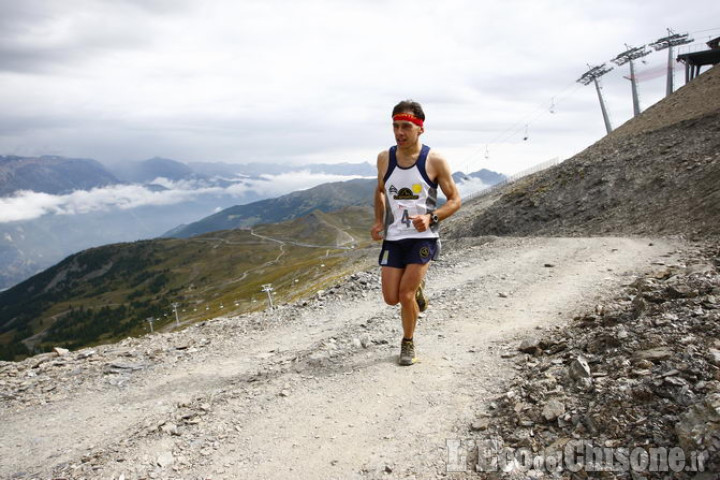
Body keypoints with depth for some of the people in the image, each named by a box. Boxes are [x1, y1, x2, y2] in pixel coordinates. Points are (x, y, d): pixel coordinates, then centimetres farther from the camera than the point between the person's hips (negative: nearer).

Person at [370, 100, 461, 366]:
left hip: (423, 237, -3)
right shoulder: (384, 158, 1)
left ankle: (408, 343, 17)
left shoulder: (435, 161, -10)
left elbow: (455, 200, -3)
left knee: (405, 294, -10)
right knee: (391, 298, 1)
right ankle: (416, 287, 37)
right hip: (393, 237, 4)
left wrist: (431, 218, -21)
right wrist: (378, 221, 4)